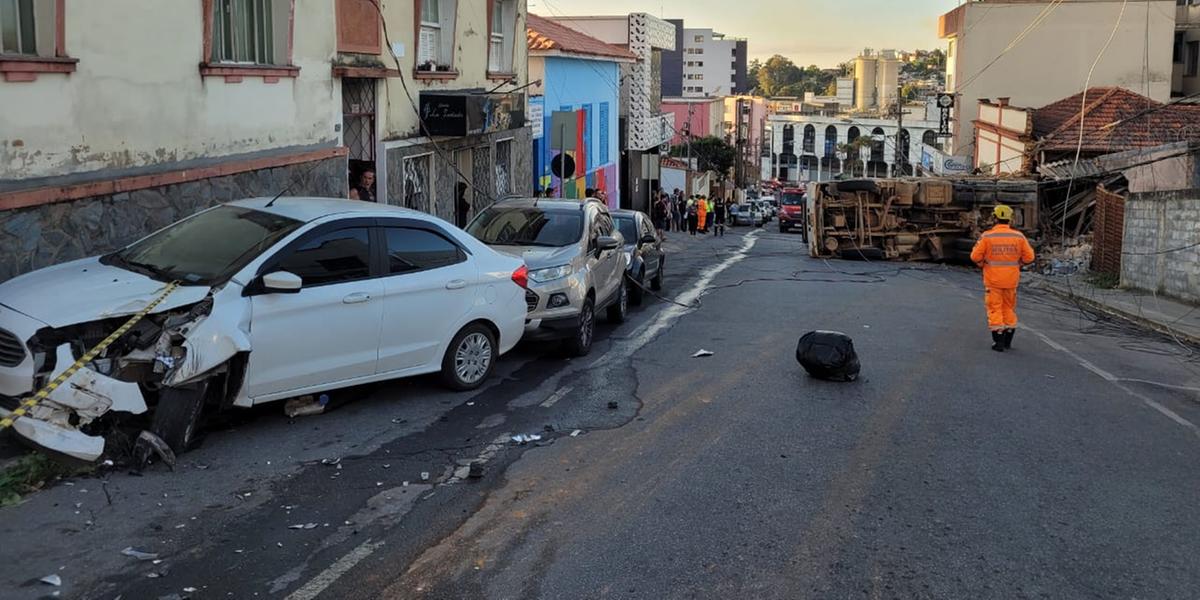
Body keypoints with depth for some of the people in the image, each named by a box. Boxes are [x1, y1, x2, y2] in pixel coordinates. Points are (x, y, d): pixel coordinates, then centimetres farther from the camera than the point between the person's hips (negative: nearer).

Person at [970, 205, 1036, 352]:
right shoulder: (1019, 236, -5)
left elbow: (975, 257, -9)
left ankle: (998, 342, 2)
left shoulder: (987, 236, -12)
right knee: (1009, 308, 17)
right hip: (1011, 280, 3)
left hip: (993, 279, -3)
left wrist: (982, 263, 12)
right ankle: (1008, 341, 21)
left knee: (995, 309, 5)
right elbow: (1029, 257, -2)